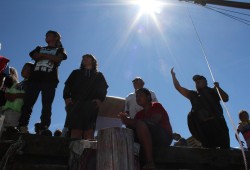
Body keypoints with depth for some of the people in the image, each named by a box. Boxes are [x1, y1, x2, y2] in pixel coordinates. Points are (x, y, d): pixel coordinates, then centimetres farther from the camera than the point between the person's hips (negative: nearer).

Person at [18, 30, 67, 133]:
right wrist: (50, 57, 1)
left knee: (46, 106, -10)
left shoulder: (59, 49, 21)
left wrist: (43, 55, 5)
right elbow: (34, 56, 9)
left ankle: (44, 129, -15)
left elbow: (58, 58, -2)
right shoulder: (39, 48, 31)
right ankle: (22, 127, -14)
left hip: (50, 79, -3)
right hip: (35, 78, 4)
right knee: (27, 103, -10)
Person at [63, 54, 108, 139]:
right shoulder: (76, 73, 32)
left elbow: (103, 88, 12)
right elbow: (67, 85, 17)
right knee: (75, 129, -19)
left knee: (89, 130, -18)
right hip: (75, 103, 1)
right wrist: (67, 97, -3)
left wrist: (100, 99, -9)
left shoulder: (99, 75, 29)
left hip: (91, 104, 0)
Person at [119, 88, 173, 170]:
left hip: (164, 138, -6)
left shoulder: (156, 106, 1)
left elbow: (153, 121, -19)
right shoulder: (140, 114, 18)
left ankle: (150, 162, -33)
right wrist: (127, 121, -16)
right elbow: (133, 127, 4)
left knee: (140, 124, -29)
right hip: (151, 139, 6)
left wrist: (132, 121, -23)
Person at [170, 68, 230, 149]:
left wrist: (218, 88, -7)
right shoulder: (193, 94, 23)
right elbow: (178, 87, 25)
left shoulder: (212, 91, 17)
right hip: (202, 126, 3)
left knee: (224, 146, -9)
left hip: (216, 123, -2)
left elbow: (225, 99, 5)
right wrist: (173, 75, 25)